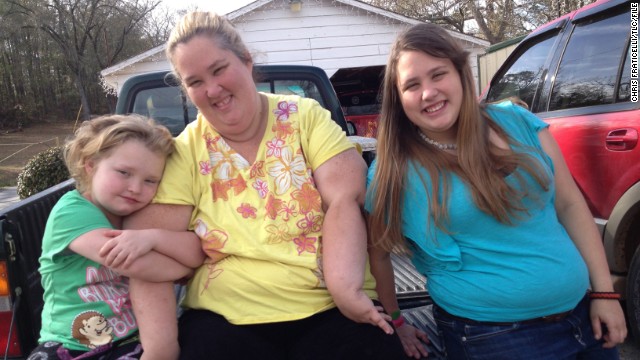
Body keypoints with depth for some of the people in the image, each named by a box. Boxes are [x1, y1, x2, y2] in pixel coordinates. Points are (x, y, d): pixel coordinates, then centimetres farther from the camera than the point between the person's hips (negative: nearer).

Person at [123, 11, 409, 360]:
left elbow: (344, 201, -11)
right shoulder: (187, 151, 2)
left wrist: (346, 288, -23)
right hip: (226, 318, 1)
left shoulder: (306, 117, 0)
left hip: (331, 309, 0)